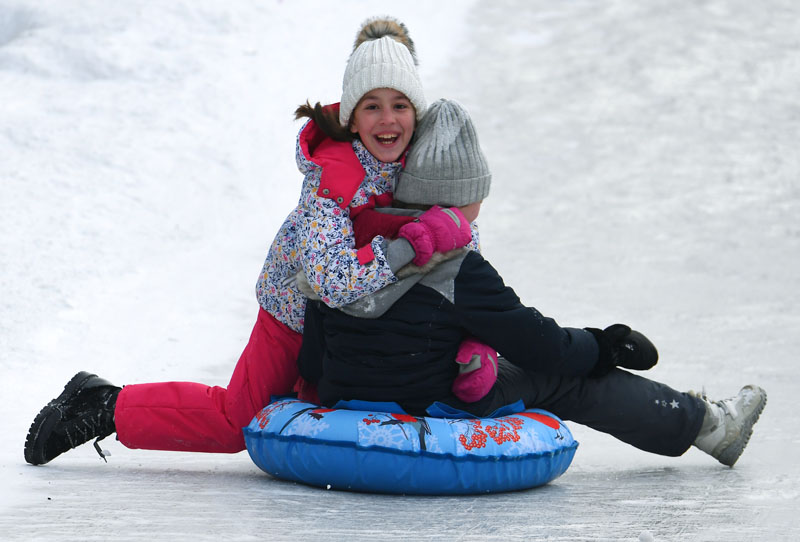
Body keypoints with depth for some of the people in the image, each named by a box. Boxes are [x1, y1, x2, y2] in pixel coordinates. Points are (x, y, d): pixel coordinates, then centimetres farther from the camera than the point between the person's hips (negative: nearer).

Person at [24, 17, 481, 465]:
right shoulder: (331, 179, -36)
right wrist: (416, 241, -47)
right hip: (299, 307, -6)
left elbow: (465, 234, -3)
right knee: (236, 423, 1)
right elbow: (335, 283, -47)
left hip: (362, 313, 6)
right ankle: (105, 408, 12)